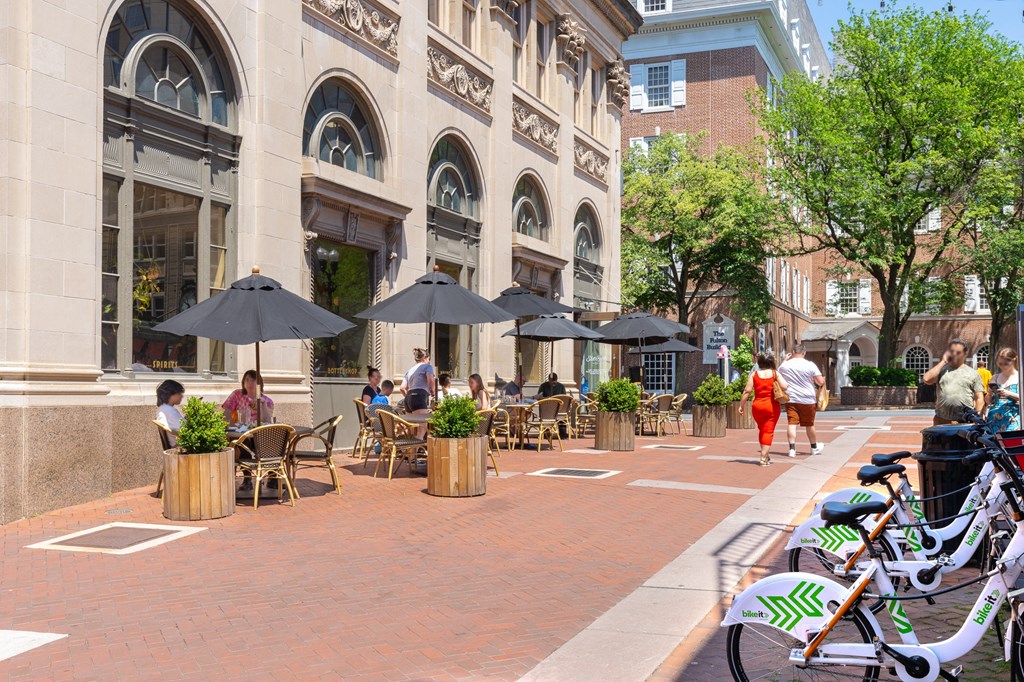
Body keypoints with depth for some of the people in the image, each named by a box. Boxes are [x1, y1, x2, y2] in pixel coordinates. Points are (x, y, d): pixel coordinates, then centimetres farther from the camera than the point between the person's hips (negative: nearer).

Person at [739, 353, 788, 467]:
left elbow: (747, 391, -4)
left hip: (757, 406, 2)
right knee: (768, 431, 2)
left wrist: (742, 405, 2)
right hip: (772, 406, -2)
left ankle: (765, 455, 27)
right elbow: (785, 387, -13)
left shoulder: (754, 374, 1)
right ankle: (763, 458, -5)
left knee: (761, 430, 20)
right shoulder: (775, 374, -1)